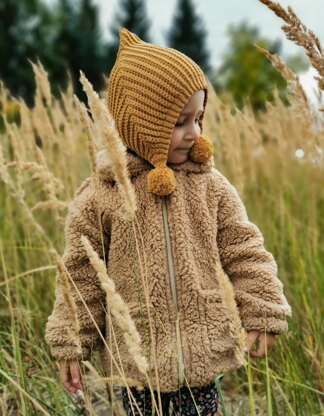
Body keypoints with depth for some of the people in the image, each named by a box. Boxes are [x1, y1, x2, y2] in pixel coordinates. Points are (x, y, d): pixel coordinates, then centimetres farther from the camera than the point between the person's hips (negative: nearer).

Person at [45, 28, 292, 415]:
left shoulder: (210, 185, -3)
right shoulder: (100, 197, -9)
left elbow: (244, 252, 3)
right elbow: (81, 272, -1)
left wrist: (261, 314, 0)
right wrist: (70, 343, 2)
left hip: (204, 351, 2)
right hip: (137, 353, -1)